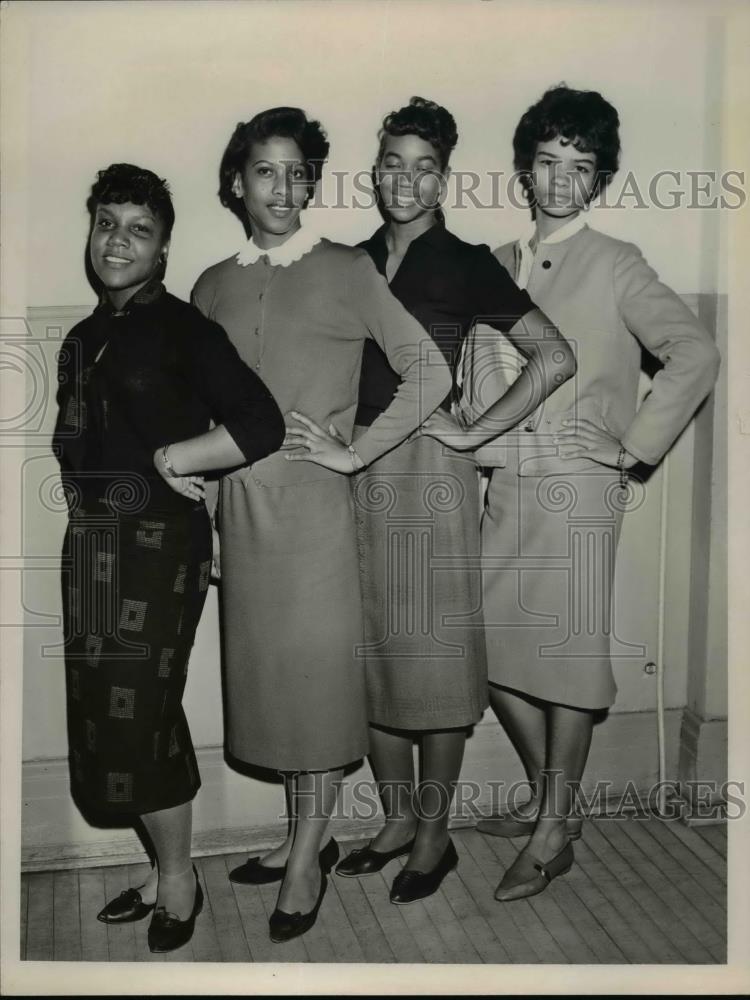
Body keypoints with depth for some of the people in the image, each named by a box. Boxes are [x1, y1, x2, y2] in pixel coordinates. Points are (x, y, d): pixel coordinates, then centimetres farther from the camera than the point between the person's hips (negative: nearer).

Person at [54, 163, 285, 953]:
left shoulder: (182, 329, -6)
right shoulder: (84, 338, 14)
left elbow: (261, 425, -16)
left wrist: (169, 459, -12)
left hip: (157, 541, -7)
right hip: (91, 541, 7)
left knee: (138, 717, -3)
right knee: (105, 714, 10)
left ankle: (177, 881, 17)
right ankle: (165, 870, 26)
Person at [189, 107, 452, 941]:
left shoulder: (348, 271, -2)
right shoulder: (213, 286, 12)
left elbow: (429, 372, -6)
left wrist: (354, 450, -9)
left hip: (312, 495, -5)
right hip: (239, 497, 5)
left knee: (314, 665, 0)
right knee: (263, 665, 10)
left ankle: (307, 856, 14)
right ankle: (305, 834, 26)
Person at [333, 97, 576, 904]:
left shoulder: (464, 263, -3)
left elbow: (556, 358, -9)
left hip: (428, 469, -5)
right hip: (358, 467, 6)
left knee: (434, 649, 3)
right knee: (370, 646, 10)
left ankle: (435, 835, 18)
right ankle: (397, 817, 27)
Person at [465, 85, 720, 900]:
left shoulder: (615, 265, -1)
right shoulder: (498, 265, 14)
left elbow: (695, 354, -9)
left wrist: (632, 445, -11)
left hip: (578, 488, -6)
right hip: (507, 486, 6)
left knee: (570, 653, -1)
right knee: (492, 644, 10)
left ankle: (554, 833, 13)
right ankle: (547, 796, 30)